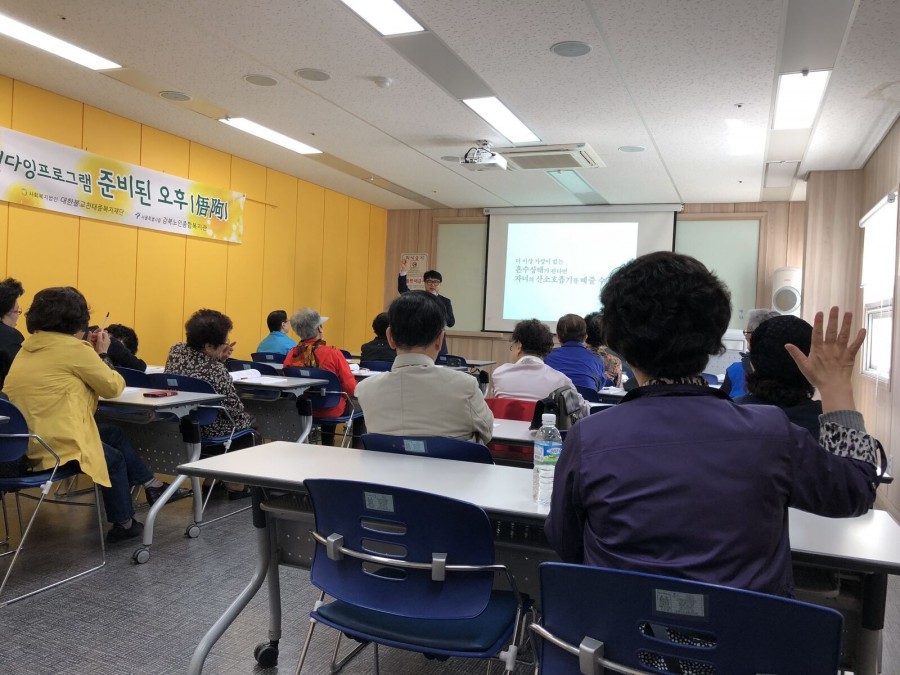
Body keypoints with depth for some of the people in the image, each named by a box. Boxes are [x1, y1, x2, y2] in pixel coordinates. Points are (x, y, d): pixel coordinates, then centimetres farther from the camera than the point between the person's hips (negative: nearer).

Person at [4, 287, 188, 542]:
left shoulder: (29, 347, 12)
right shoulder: (72, 347, -14)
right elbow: (114, 387, -6)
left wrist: (90, 352, 14)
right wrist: (102, 354, 8)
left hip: (22, 442, 8)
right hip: (54, 446, -8)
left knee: (114, 433, 22)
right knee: (114, 458, 18)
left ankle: (152, 486, 29)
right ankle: (123, 522, 32)